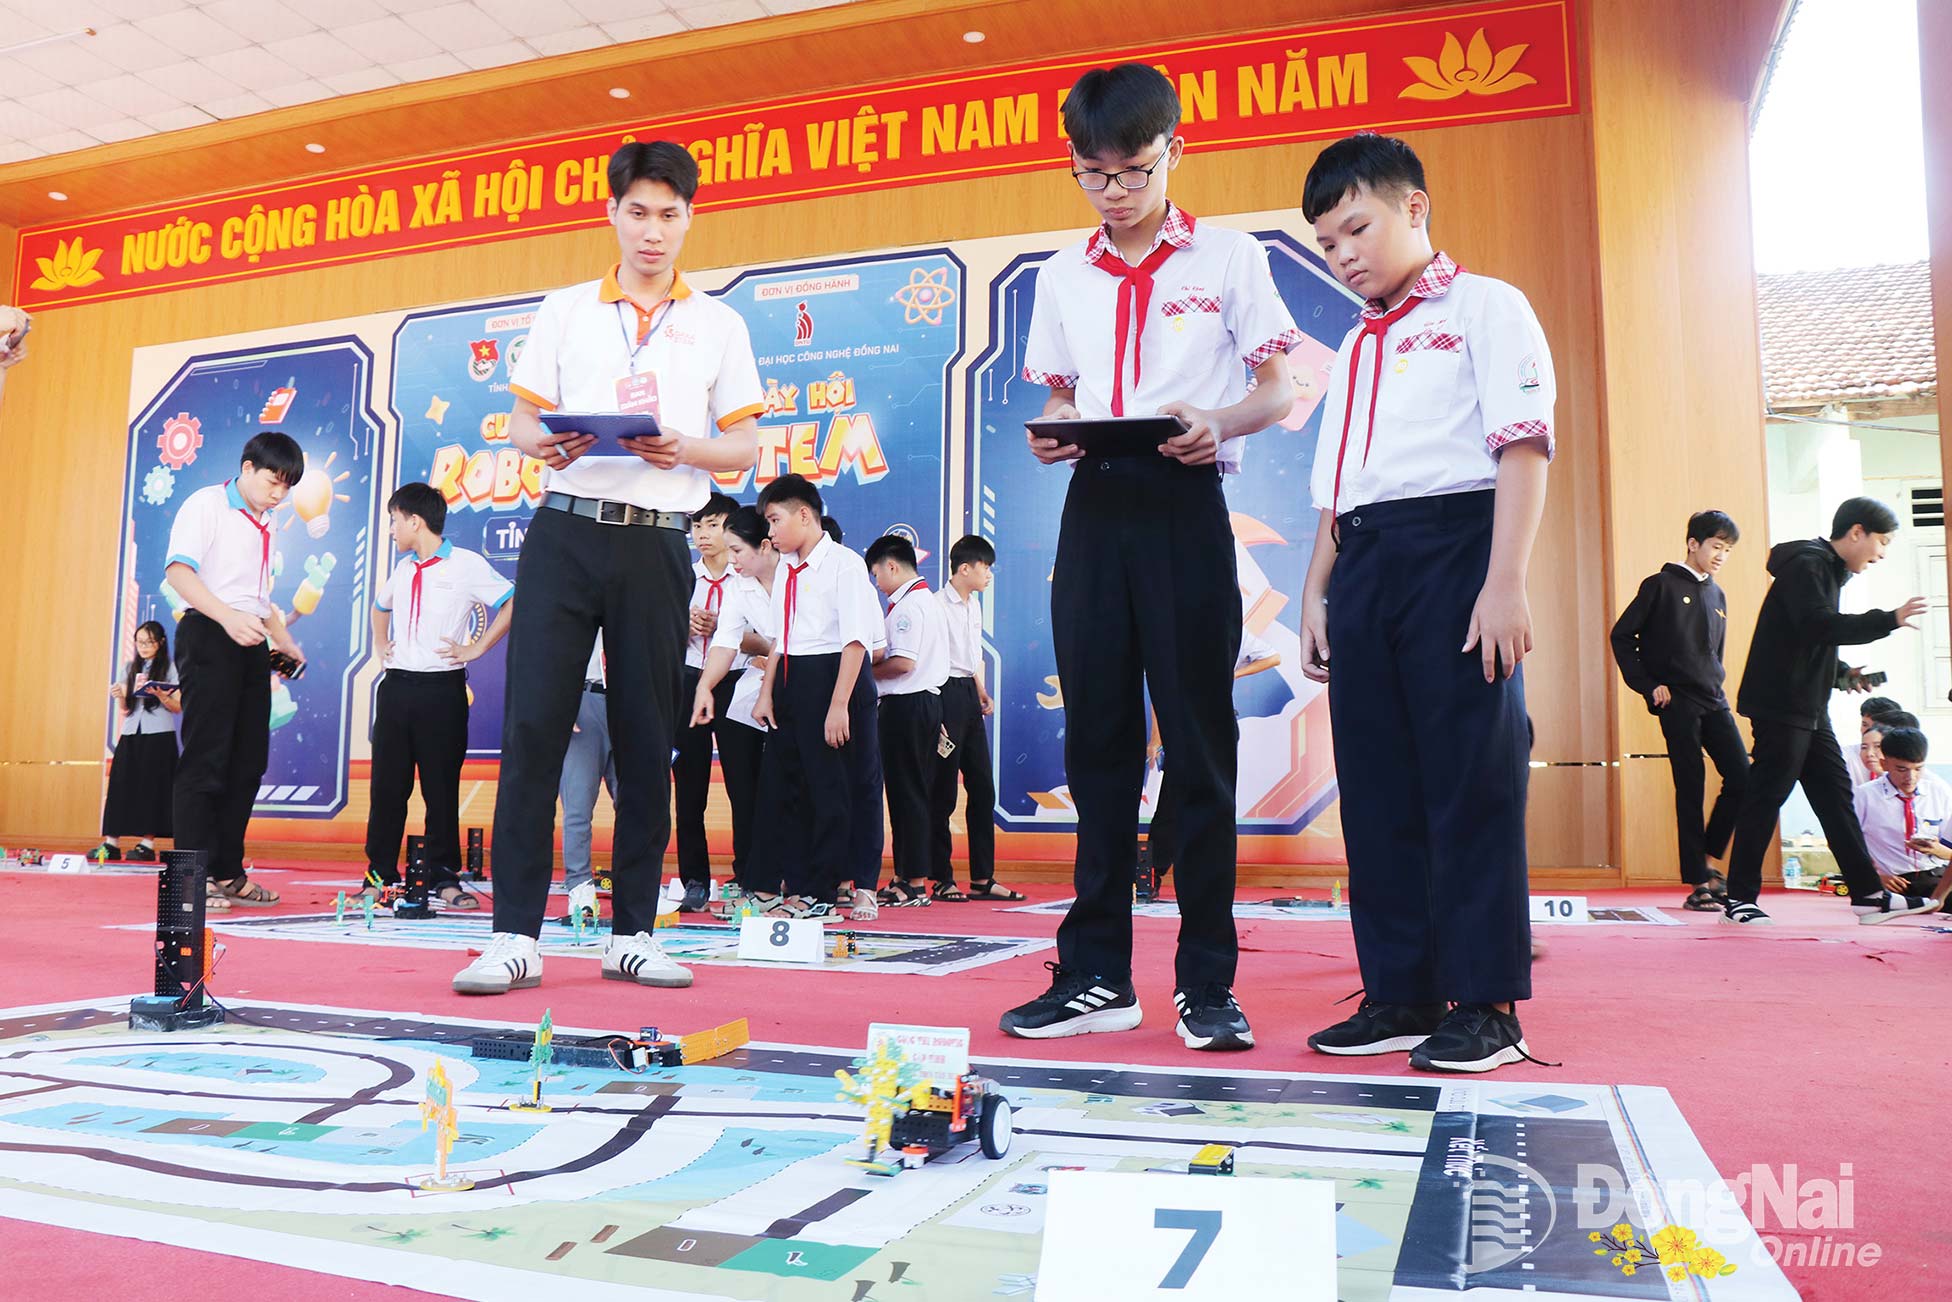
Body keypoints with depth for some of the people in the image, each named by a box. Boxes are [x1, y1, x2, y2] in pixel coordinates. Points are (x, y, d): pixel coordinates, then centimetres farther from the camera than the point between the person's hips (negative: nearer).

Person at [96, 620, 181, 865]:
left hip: (158, 736, -4)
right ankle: (111, 843, 1)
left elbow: (178, 707, -3)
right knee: (121, 787, 0)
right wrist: (119, 696, -6)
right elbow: (125, 708, 15)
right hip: (130, 735, 5)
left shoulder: (170, 669, 1)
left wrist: (159, 694, -20)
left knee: (151, 788, -6)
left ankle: (147, 844, -5)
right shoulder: (131, 668, 14)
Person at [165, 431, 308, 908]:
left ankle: (227, 873, 13)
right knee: (205, 758, -9)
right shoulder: (206, 505, -3)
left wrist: (285, 642, 23)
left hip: (251, 643, 8)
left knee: (248, 761, 7)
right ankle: (193, 877, -6)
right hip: (208, 636, -8)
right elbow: (178, 570, -17)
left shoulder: (265, 525, 22)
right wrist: (228, 617, -30)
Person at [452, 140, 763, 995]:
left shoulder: (718, 324, 12)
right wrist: (548, 442, -11)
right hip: (566, 531, 0)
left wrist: (684, 450, -12)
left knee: (647, 739, 2)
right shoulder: (565, 311, 14)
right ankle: (514, 933, -3)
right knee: (533, 725, -7)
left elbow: (745, 447, 8)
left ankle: (633, 933, 11)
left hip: (657, 544, 0)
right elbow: (521, 420, 12)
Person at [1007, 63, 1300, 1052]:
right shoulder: (1063, 276, 16)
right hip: (1093, 508, 4)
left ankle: (1207, 981, 7)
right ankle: (1096, 974, 13)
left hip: (1186, 506, -3)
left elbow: (1279, 390, 3)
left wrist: (1217, 422, -18)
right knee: (1096, 740, 5)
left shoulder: (1229, 258, 5)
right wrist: (1050, 434, -4)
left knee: (1199, 741, -2)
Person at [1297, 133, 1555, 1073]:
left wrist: (1505, 581, -17)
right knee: (1377, 784, 5)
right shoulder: (1353, 349, 25)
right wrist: (1318, 591, 13)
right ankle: (1401, 992, 13)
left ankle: (1485, 1004, 3)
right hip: (1362, 564, 7)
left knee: (1469, 777, -6)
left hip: (1453, 545, -7)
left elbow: (1522, 445, -7)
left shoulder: (1483, 308, 4)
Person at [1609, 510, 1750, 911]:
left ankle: (1707, 860, 13)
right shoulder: (1661, 585, -1)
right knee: (1690, 790, -5)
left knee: (1742, 779, -4)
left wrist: (1716, 683, 11)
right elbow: (1622, 635, -3)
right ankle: (1697, 883, 1)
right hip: (1677, 702, -6)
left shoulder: (1717, 596, 18)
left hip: (1713, 701, 6)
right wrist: (1648, 685, -9)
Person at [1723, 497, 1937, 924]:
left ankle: (1868, 894, 14)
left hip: (1809, 711, 10)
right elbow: (1819, 625, -26)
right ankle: (1739, 898, 0)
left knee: (1836, 795, 10)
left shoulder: (1827, 570, 19)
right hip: (1780, 707, -10)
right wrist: (1889, 620, -21)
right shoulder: (1805, 565, -11)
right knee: (1766, 797, -6)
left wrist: (1842, 673, 11)